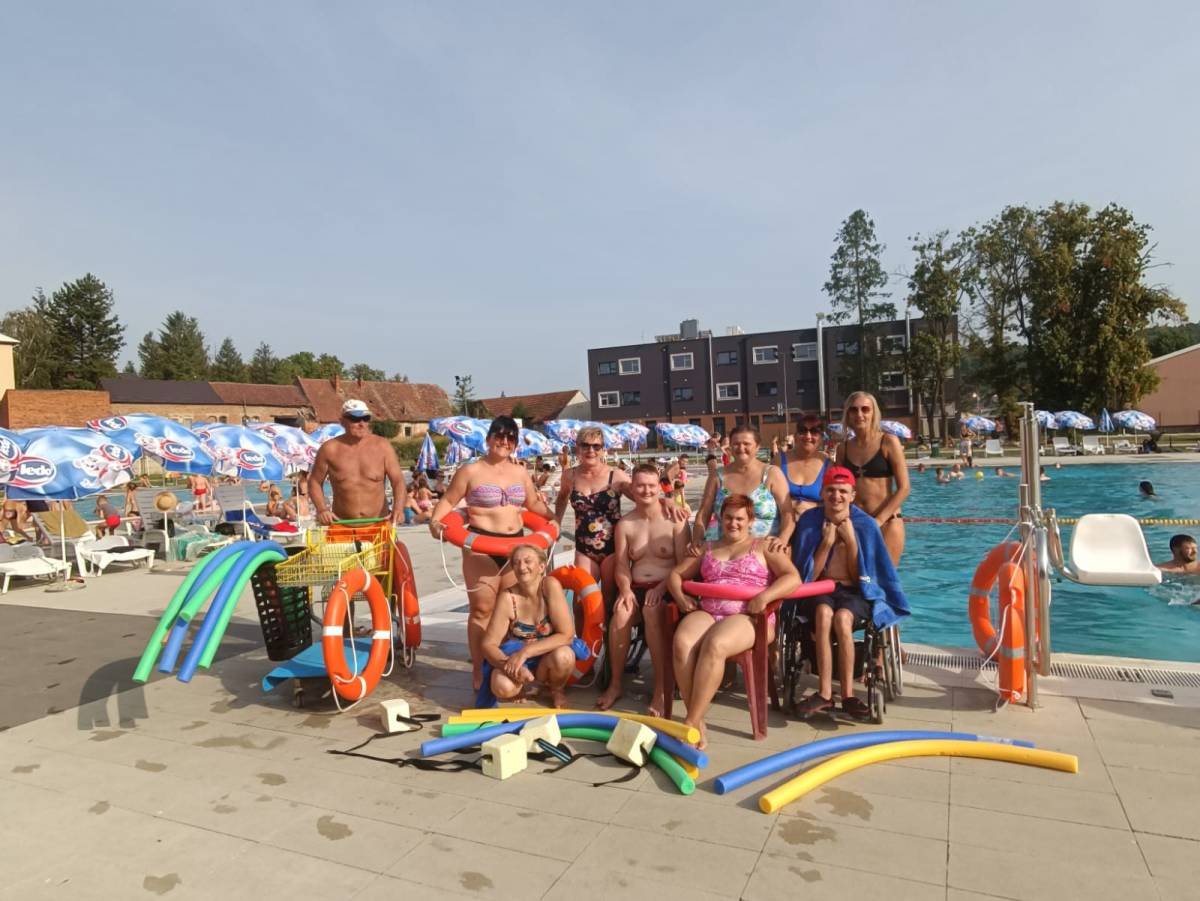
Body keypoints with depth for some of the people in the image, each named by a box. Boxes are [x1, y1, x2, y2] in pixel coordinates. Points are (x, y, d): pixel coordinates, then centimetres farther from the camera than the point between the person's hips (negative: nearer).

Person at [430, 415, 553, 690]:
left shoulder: (520, 472, 10)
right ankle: (479, 670, 6)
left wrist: (552, 519, 6)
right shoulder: (470, 471, -4)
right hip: (481, 548, -5)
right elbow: (447, 501, -2)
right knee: (482, 609, -4)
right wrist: (435, 521, -19)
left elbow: (534, 503, 20)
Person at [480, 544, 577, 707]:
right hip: (515, 656, 0)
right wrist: (508, 664, -34)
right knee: (502, 687, -32)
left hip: (547, 656, 0)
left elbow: (566, 635, -23)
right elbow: (488, 644, -14)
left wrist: (525, 652, -29)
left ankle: (556, 689, 2)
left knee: (563, 656, -34)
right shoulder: (508, 597, -17)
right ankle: (520, 689, 7)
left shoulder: (550, 585, -21)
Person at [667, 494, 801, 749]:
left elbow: (793, 578, 0)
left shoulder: (763, 546, 14)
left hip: (747, 617, -3)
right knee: (682, 643, -31)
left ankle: (691, 723, -31)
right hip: (706, 613, 4)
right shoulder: (707, 548, 26)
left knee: (714, 645, -37)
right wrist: (680, 596, 5)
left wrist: (765, 596, -17)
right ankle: (699, 723, -27)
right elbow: (675, 574, 27)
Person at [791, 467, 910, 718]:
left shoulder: (865, 524, -1)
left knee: (842, 618, -32)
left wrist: (851, 540, -11)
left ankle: (840, 693, -24)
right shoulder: (810, 521, -1)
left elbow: (858, 578, 0)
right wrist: (827, 542, -11)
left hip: (855, 592, 0)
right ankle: (825, 692, -29)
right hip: (820, 590, 0)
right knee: (824, 613, -33)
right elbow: (809, 576, -1)